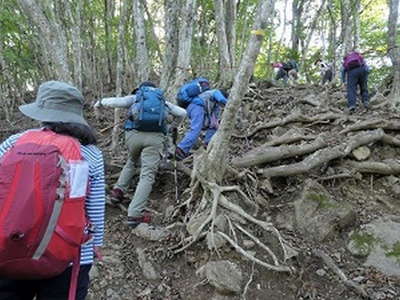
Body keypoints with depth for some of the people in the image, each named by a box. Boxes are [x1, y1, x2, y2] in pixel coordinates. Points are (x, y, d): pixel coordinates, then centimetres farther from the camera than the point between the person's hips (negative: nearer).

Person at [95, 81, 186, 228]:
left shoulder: (135, 97, 23)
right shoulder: (163, 100, 29)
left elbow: (114, 101, 8)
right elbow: (182, 113, 30)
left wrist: (100, 102, 28)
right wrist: (174, 126, 46)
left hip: (134, 134, 1)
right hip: (155, 137, -1)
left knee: (132, 160, 31)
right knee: (147, 175, -4)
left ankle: (118, 191, 22)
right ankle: (134, 214, -12)